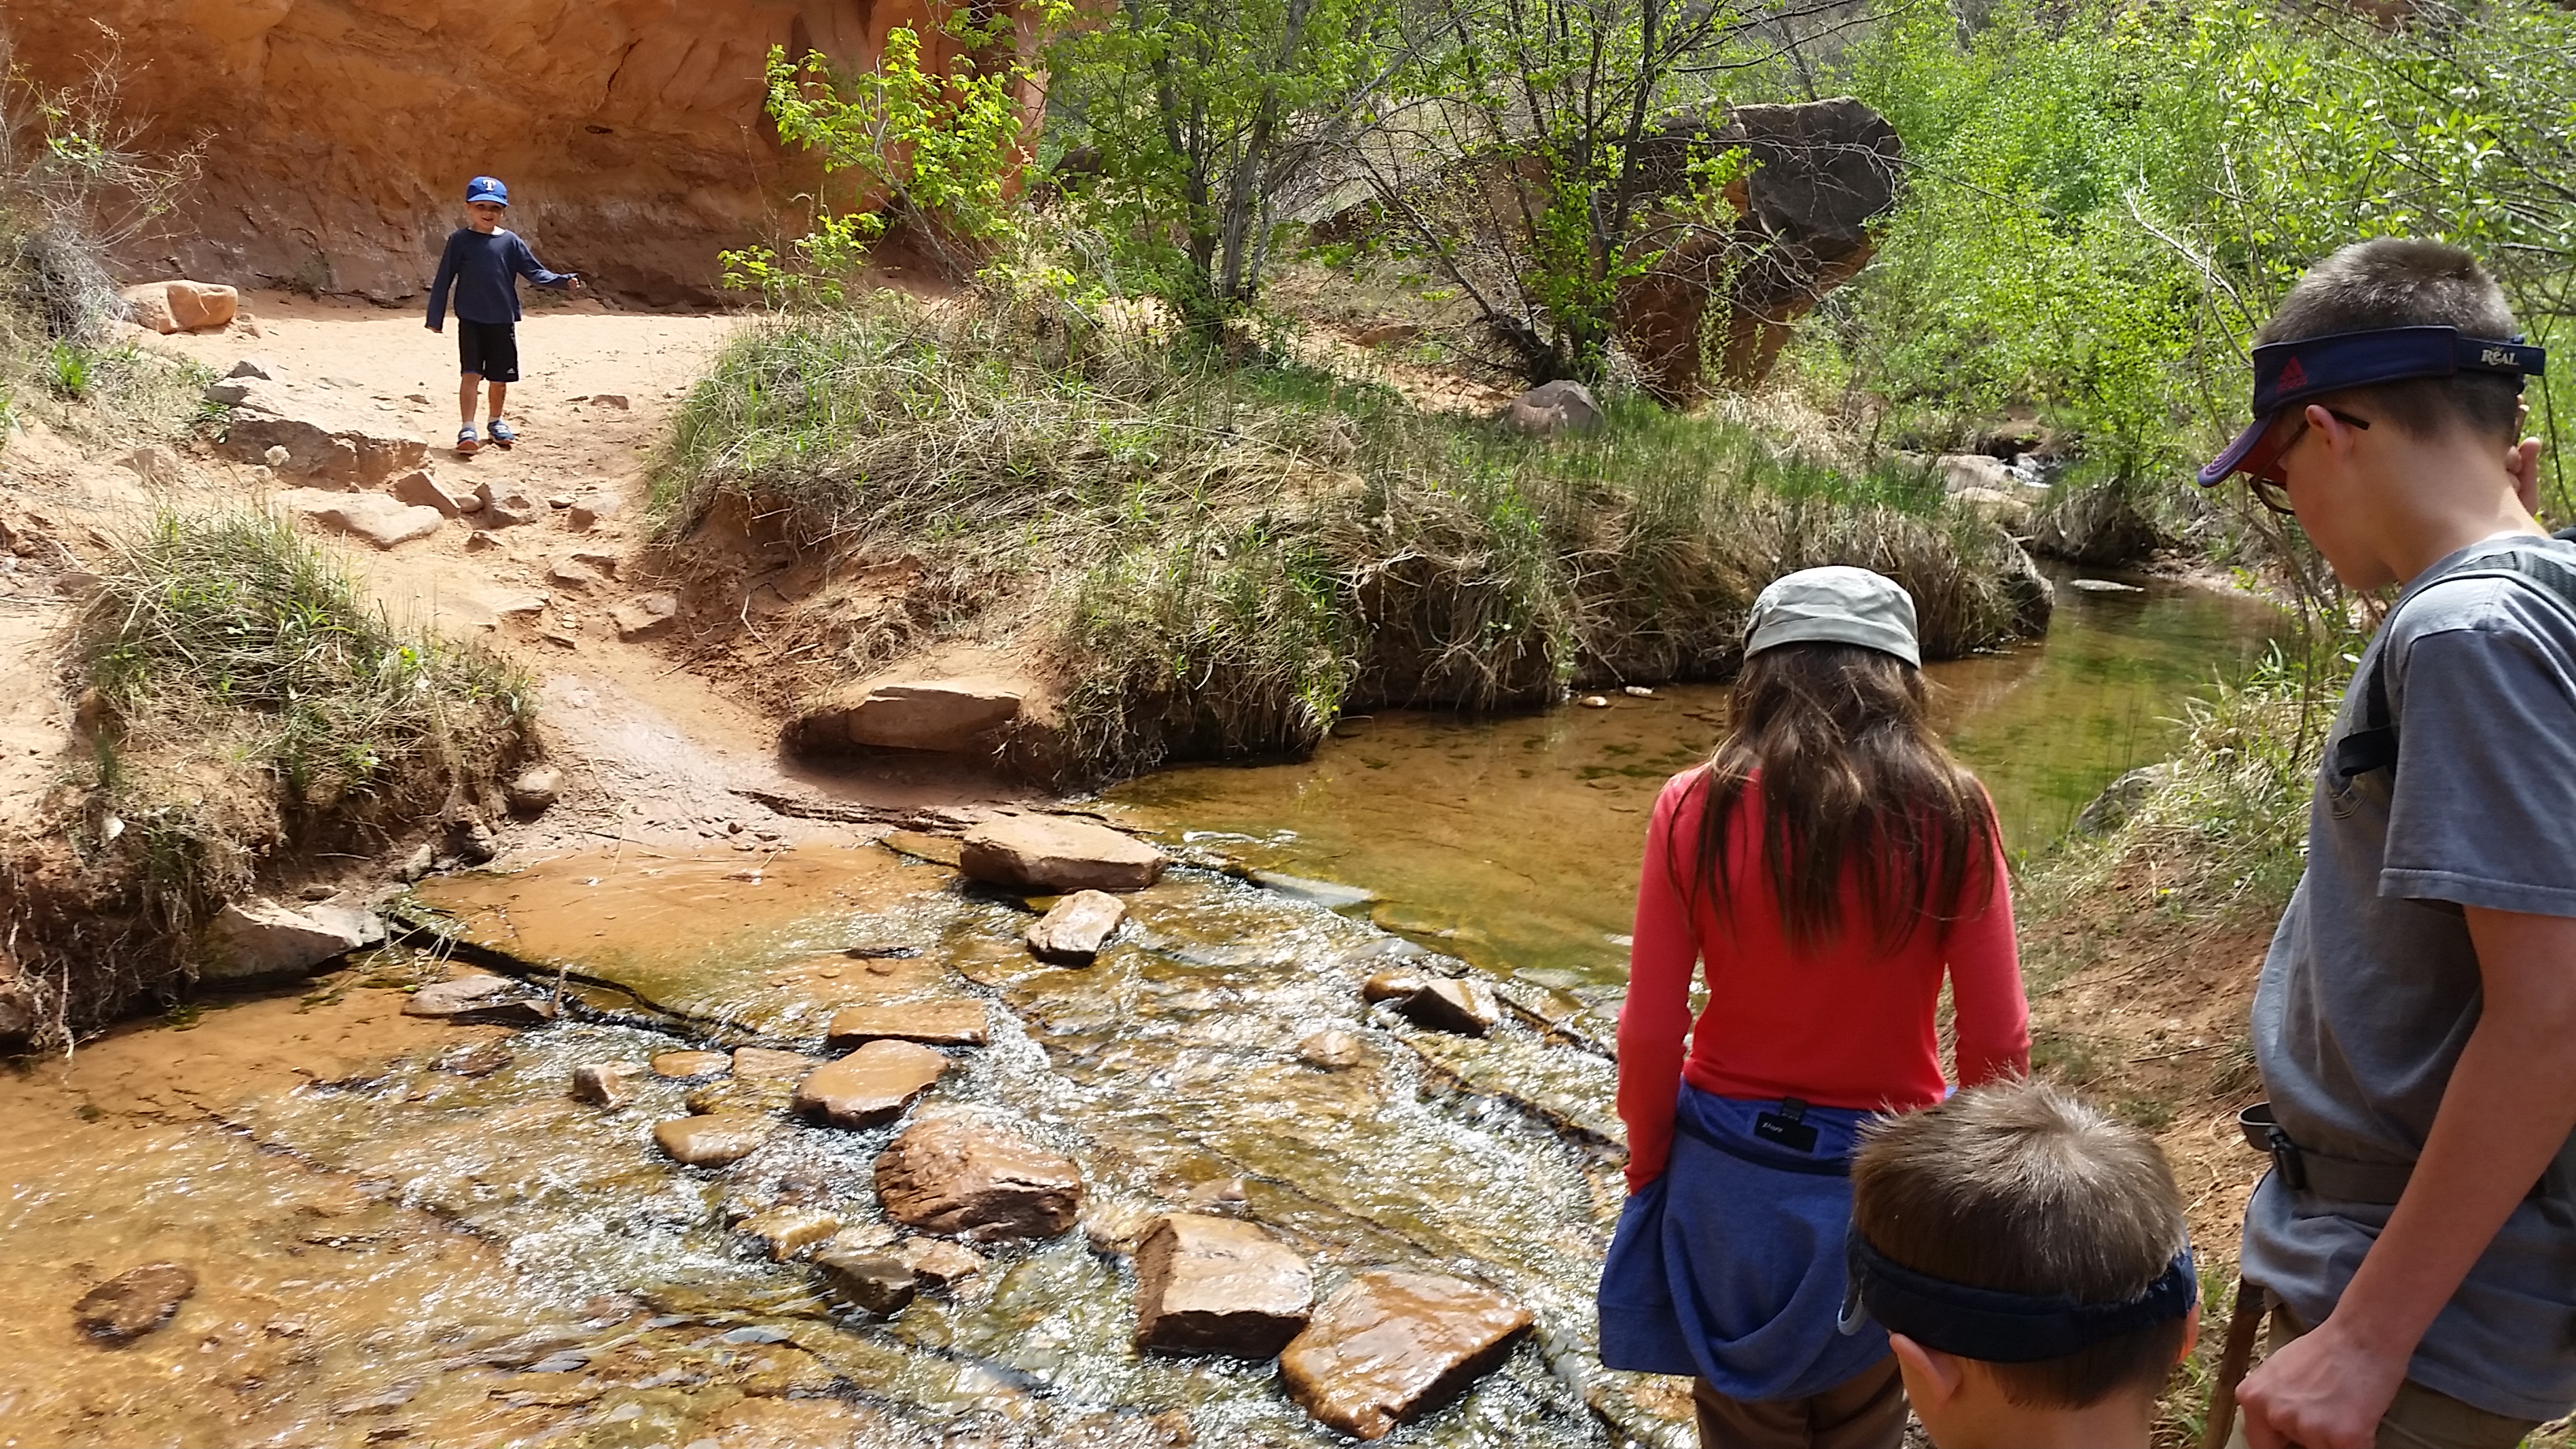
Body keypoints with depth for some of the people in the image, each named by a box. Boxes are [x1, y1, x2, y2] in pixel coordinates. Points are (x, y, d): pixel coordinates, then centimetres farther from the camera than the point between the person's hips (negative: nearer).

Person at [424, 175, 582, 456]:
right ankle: (467, 430, -8)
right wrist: (435, 317, 0)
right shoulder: (460, 240, -2)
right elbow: (443, 280, 1)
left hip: (503, 321, 2)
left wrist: (563, 280, -16)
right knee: (471, 374, -10)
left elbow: (534, 271, 1)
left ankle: (497, 422, 32)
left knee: (500, 378, 12)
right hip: (471, 320, -2)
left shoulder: (510, 242, 2)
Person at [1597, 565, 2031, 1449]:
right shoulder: (1951, 814, -13)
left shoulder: (1697, 810, -14)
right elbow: (1997, 1043, -8)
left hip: (1731, 1174, 0)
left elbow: (1650, 1035, -10)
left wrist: (1648, 1172, 5)